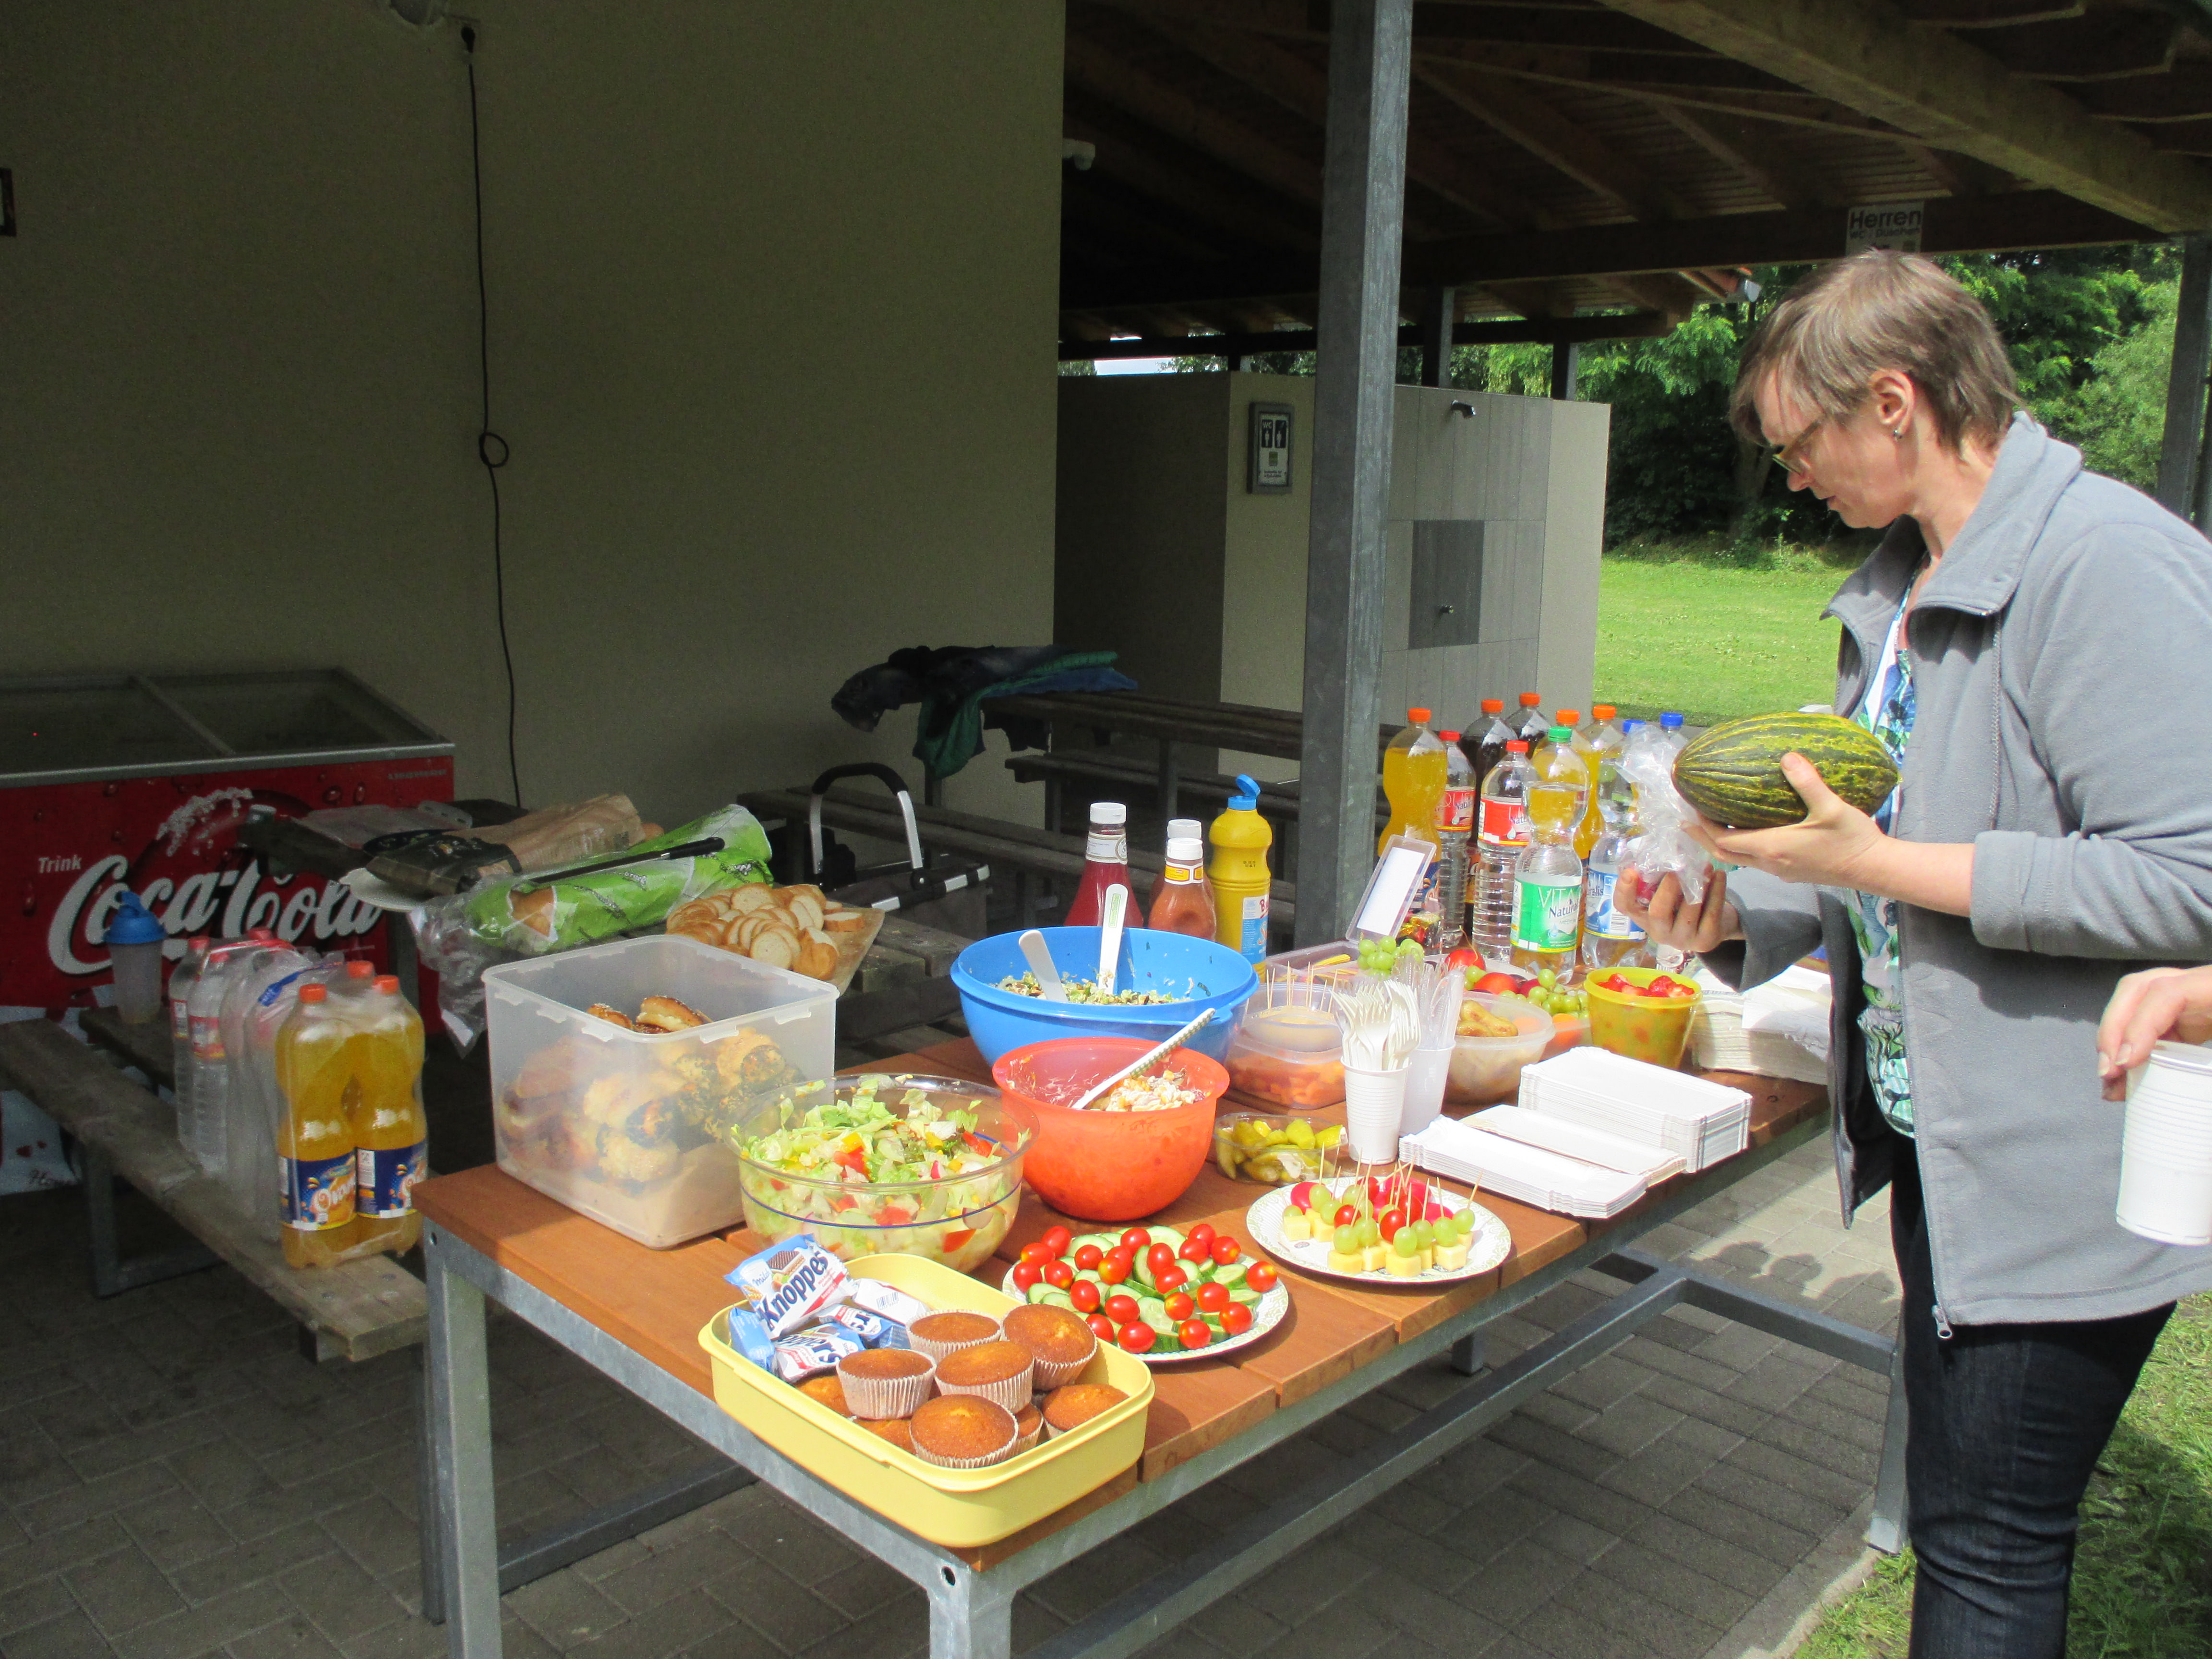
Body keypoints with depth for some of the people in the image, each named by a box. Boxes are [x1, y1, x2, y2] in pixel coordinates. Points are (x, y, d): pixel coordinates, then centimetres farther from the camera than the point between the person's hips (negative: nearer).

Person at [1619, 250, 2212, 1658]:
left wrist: (1876, 864, -24)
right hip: (1939, 1140, 9)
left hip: (2063, 1172, -9)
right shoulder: (1900, 589, 10)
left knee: (1985, 1543, 3)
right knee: (1960, 1506, 22)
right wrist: (1735, 916, 0)